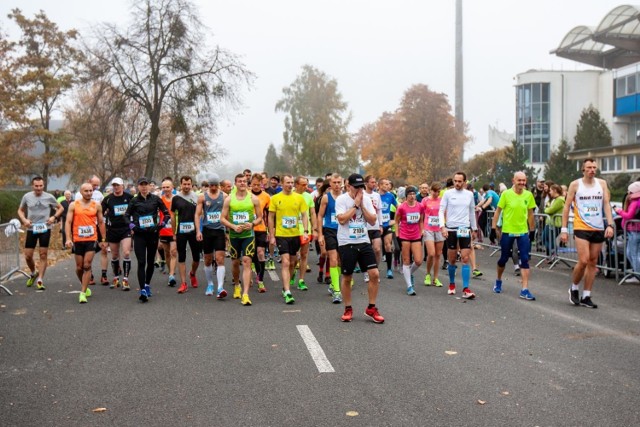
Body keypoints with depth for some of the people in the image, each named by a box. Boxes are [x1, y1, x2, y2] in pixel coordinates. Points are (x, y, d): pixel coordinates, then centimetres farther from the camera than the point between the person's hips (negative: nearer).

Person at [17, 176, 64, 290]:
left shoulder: (49, 197, -3)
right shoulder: (27, 197, 1)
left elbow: (60, 208, 9)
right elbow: (20, 210, 14)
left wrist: (54, 217, -8)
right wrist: (24, 220, -5)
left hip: (45, 229, -1)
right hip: (31, 229, 2)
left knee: (43, 255, -3)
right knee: (28, 256, 2)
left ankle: (40, 280, 5)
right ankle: (33, 274, 30)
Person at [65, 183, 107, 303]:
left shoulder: (97, 205, 5)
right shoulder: (73, 205, 2)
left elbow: (101, 223, 12)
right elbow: (68, 222, 0)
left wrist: (103, 240, 11)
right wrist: (68, 238, -11)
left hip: (92, 240, -1)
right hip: (78, 240, 1)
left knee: (87, 266, -9)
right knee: (79, 267, 9)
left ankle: (83, 293, -7)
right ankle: (85, 287, 33)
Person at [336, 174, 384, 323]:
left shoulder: (366, 199, 5)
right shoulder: (341, 199, -8)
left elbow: (373, 220, 0)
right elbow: (342, 219, -21)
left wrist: (362, 205, -10)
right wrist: (355, 204, -15)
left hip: (364, 242, 4)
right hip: (346, 243, -4)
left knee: (375, 274, -4)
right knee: (347, 277, 5)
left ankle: (371, 308, 9)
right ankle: (348, 309, 21)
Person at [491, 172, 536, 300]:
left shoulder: (529, 195, 0)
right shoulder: (506, 194, -8)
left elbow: (530, 213, 10)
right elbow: (498, 211, -2)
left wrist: (531, 229, 13)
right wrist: (495, 227, -3)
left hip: (523, 232, 2)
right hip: (507, 231, -2)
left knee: (525, 260, -6)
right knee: (504, 258, 11)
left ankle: (524, 290, -2)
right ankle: (498, 281, 37)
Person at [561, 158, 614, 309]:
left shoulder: (602, 183, 6)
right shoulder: (575, 184, -2)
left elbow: (606, 205, 3)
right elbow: (567, 207, 0)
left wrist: (610, 224, -10)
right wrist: (564, 229, -5)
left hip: (598, 229, 4)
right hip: (581, 228, -4)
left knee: (593, 262, 6)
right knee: (583, 261, -14)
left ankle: (586, 296, 13)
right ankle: (574, 288, 11)